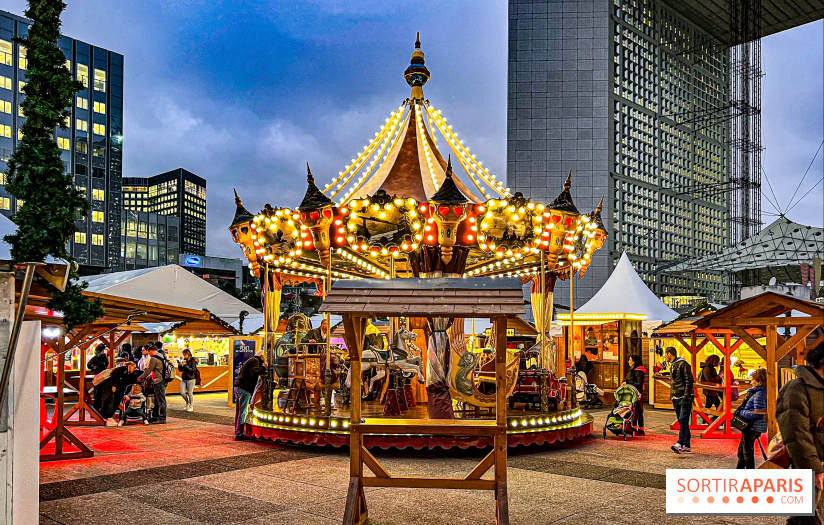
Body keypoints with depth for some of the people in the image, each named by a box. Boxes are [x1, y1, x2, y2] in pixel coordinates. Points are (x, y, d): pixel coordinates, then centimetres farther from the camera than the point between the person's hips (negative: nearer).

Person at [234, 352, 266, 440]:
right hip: (244, 388, -10)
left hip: (238, 387, 10)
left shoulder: (250, 360, 26)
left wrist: (262, 370, 20)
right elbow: (254, 373, -18)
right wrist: (263, 367, -8)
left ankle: (237, 432, 22)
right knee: (243, 412, -9)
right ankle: (239, 434, -9)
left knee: (238, 411, 15)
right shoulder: (255, 361, -4)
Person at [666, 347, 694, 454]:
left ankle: (680, 444, -26)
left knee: (683, 421, -16)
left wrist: (686, 395, -20)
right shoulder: (672, 365, 20)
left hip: (685, 398, -9)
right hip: (676, 398, 9)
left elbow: (689, 380, -14)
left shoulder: (683, 364, -8)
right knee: (682, 422, 9)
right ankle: (686, 446, 12)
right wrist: (672, 395, 20)